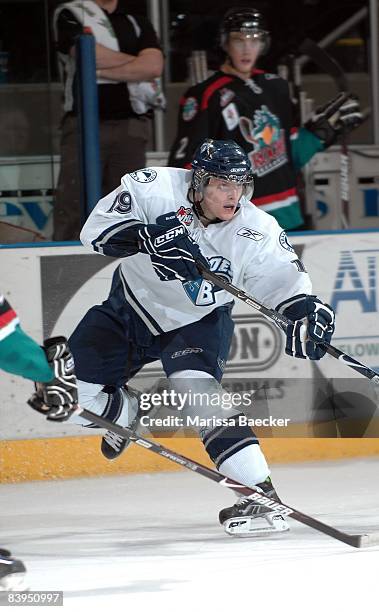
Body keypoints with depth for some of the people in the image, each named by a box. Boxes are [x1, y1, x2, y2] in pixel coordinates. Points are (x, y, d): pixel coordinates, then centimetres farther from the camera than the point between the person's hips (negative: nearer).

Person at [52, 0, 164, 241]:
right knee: (72, 208, -10)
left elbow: (154, 65, -1)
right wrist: (138, 64, 2)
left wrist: (101, 72, -7)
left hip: (130, 126, 3)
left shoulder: (138, 24, 17)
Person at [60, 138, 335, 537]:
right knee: (75, 391, 1)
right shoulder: (157, 189, -27)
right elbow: (97, 228, -31)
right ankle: (123, 412, 40)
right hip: (130, 308, 2)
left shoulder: (255, 231, -23)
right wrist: (150, 237, -47)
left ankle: (260, 493, -32)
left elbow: (287, 280, -21)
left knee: (195, 388, -29)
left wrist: (308, 312, -43)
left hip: (195, 324, -2)